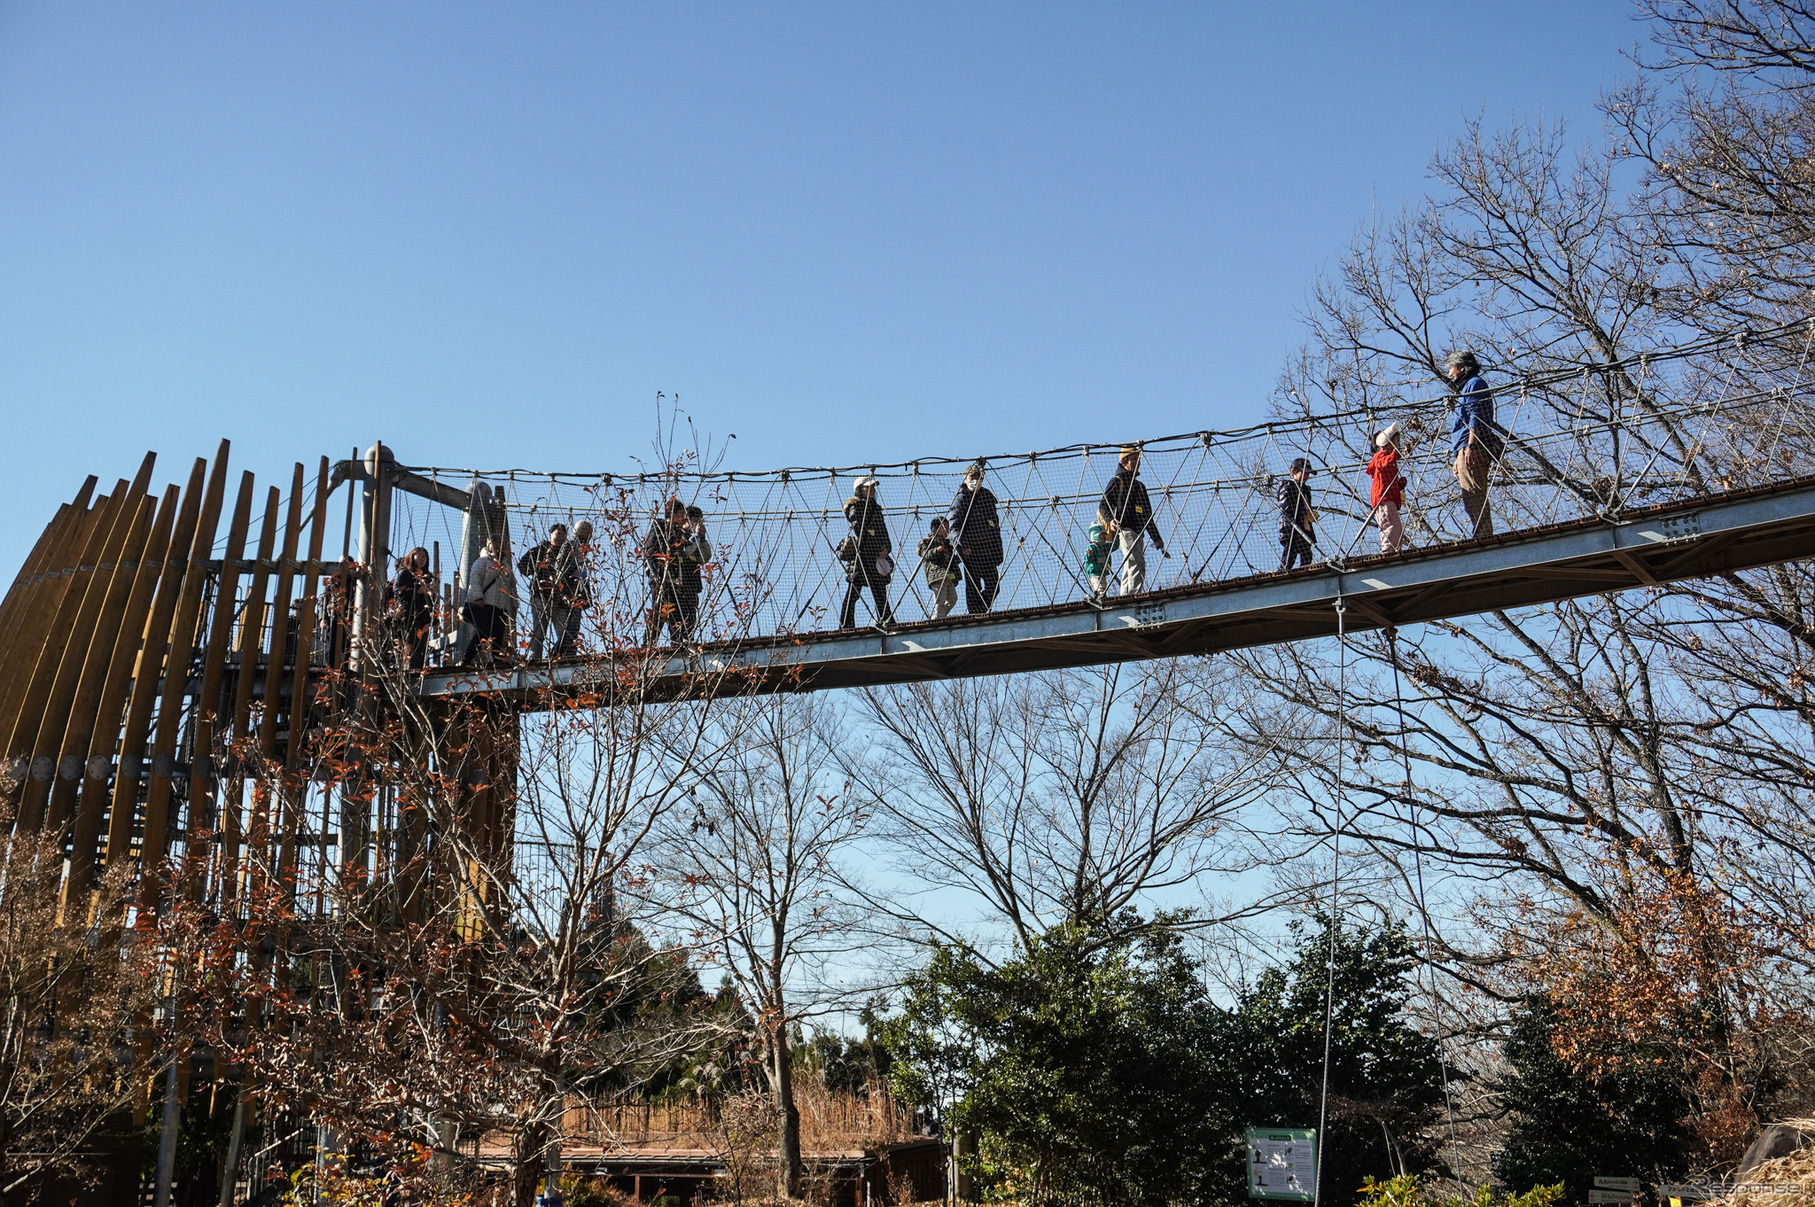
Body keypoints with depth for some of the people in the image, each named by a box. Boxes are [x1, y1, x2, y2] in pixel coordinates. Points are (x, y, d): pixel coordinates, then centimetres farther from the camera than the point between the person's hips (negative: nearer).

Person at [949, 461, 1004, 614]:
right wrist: (962, 545, -29)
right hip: (971, 550, -5)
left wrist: (998, 550, 15)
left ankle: (982, 612, 23)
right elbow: (955, 526, -12)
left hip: (988, 550, 5)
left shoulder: (988, 496, 12)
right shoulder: (961, 499, -4)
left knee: (993, 587, 5)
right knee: (973, 588, -3)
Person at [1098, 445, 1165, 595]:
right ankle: (1134, 596, -30)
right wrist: (1110, 519, -27)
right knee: (1137, 565, -22)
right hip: (1125, 530, -8)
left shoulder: (1140, 486, 28)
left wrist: (1156, 538, 25)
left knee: (1129, 569, 5)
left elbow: (1147, 515, 29)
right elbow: (1103, 505, -5)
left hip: (1139, 533, 8)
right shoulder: (1117, 481, 4)